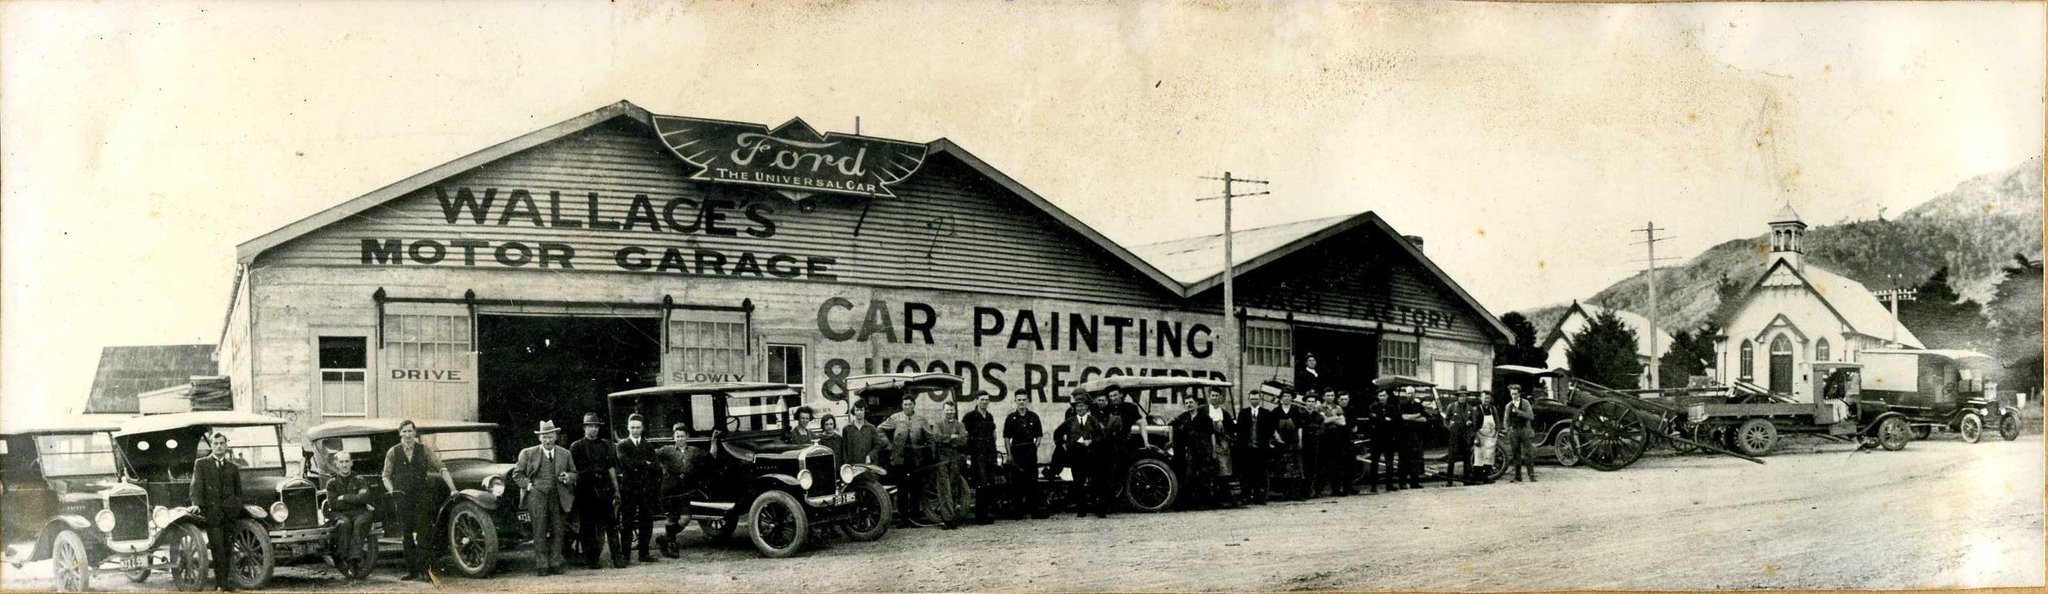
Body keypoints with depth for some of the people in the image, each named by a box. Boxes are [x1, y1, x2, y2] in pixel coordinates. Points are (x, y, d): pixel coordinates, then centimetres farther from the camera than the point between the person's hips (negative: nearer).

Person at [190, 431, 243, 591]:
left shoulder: (233, 467, 18)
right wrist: (196, 504, -16)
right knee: (218, 547, -11)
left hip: (229, 512, 3)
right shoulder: (201, 464, 9)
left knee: (227, 548, 1)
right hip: (211, 510, -3)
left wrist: (237, 507, 7)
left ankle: (221, 580, 8)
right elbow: (196, 486, -2)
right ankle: (223, 581, -12)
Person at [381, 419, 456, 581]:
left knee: (423, 532, -11)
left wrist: (453, 489, -7)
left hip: (422, 496, -1)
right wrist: (392, 492, -3)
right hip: (402, 498, 1)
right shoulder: (393, 452, 8)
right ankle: (411, 570, 10)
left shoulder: (424, 450, 6)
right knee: (407, 534, 5)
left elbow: (441, 469, 1)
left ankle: (423, 568, -12)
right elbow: (386, 476, 13)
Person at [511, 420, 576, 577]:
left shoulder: (565, 454, 13)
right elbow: (517, 474, 10)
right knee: (540, 531, -6)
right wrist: (529, 485, -4)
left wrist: (568, 477, -2)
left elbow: (574, 473, 20)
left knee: (557, 531, 0)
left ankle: (555, 564, 8)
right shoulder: (528, 453, 7)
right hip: (537, 495, -2)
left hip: (557, 496, 2)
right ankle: (542, 566, -4)